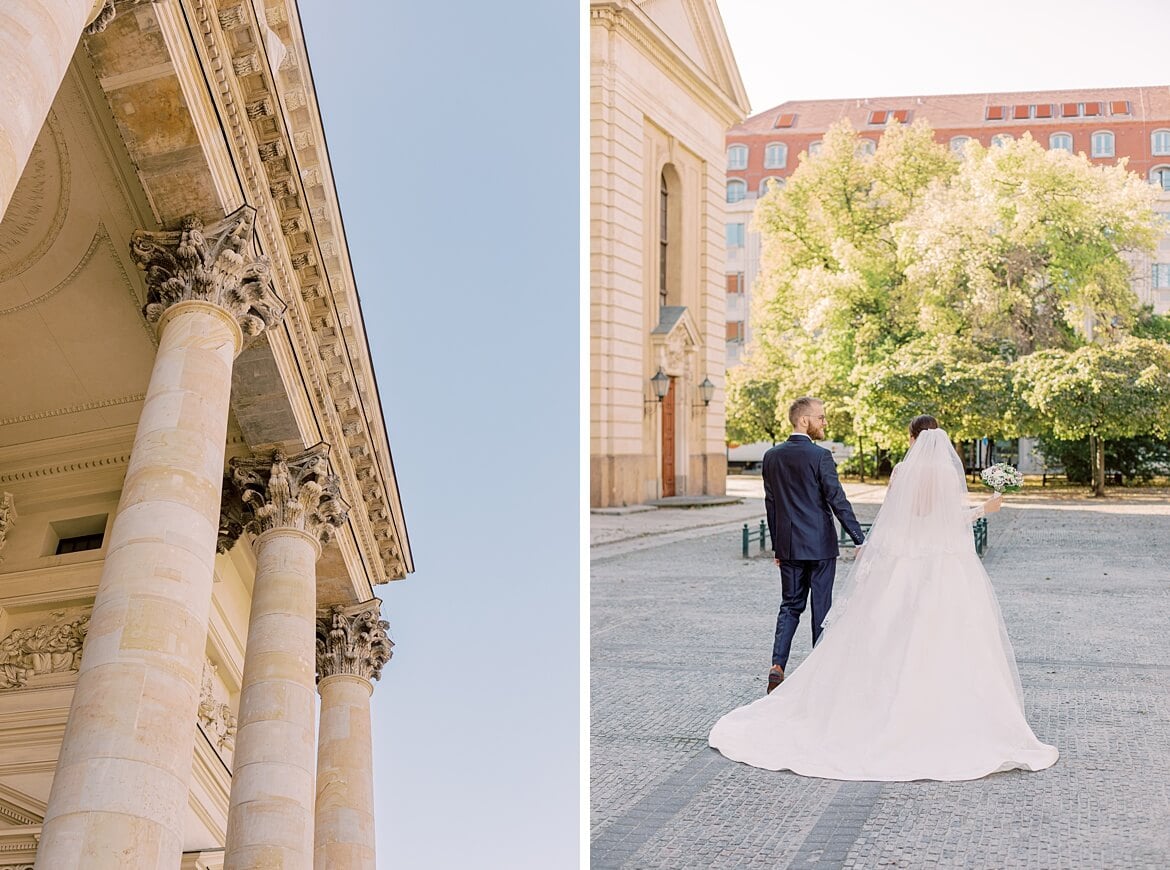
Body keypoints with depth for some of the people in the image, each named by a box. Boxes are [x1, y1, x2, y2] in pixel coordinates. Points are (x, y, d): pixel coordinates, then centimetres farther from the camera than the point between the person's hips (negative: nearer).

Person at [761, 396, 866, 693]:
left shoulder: (771, 456, 4)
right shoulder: (820, 456, -13)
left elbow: (770, 503, 9)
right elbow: (838, 502, -14)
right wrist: (860, 540, -9)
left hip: (788, 546, 5)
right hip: (820, 545, -5)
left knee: (790, 605, 11)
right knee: (821, 607, 6)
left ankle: (777, 666, -3)